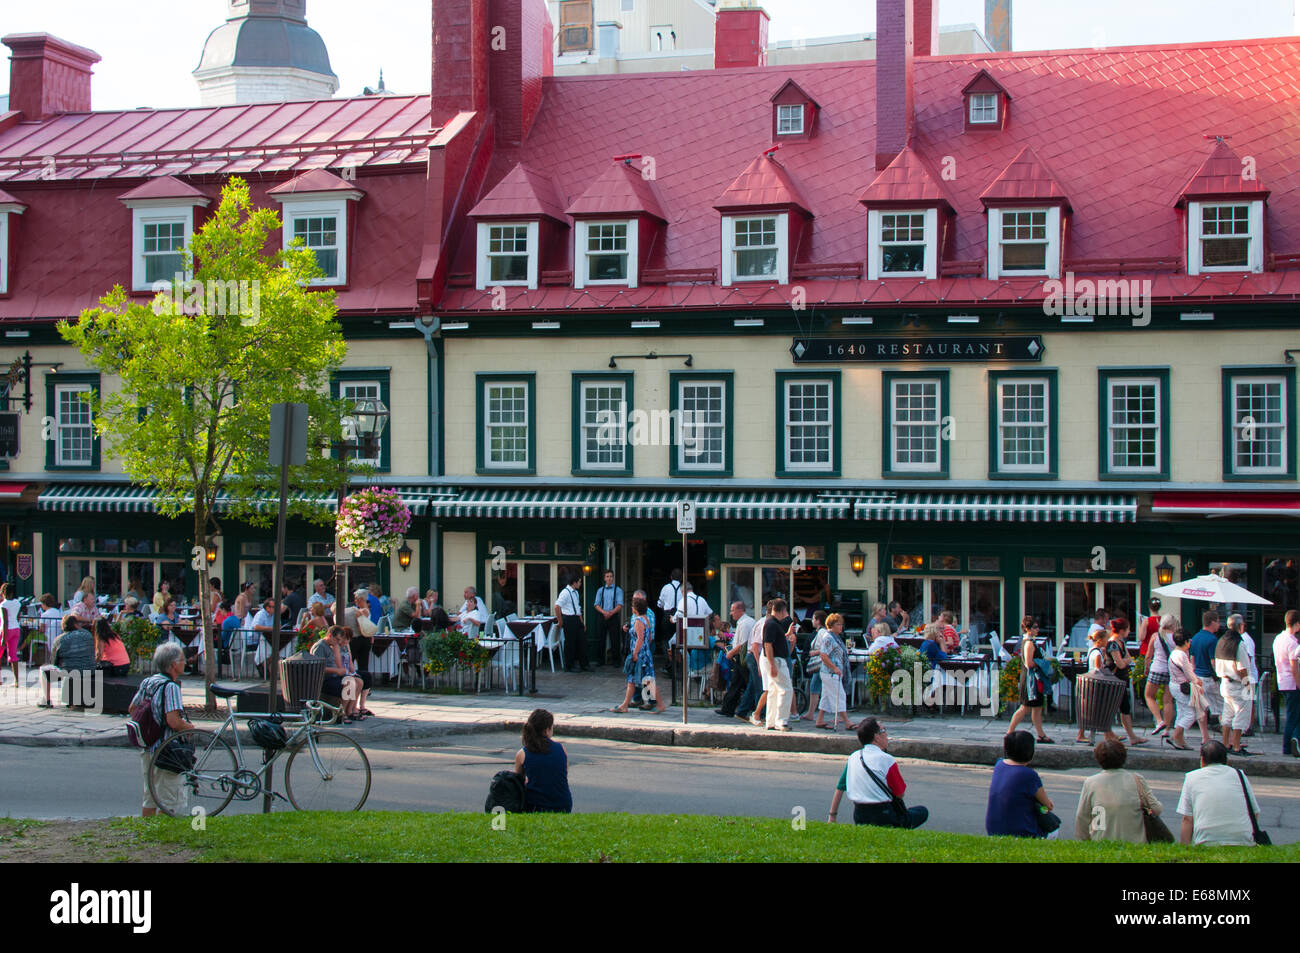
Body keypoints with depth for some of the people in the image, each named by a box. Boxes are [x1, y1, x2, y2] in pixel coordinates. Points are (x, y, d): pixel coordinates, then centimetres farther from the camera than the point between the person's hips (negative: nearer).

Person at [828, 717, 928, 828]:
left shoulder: (852, 758, 6)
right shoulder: (887, 759, -13)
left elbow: (839, 789, 9)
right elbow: (901, 793, -6)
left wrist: (832, 817, 18)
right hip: (883, 820, -7)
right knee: (923, 812, 11)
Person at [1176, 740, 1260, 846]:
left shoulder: (1191, 777, 13)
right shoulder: (1239, 775, 17)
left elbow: (1187, 819, 7)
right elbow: (1255, 813, 22)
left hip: (1207, 844, -2)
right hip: (1244, 843, 2)